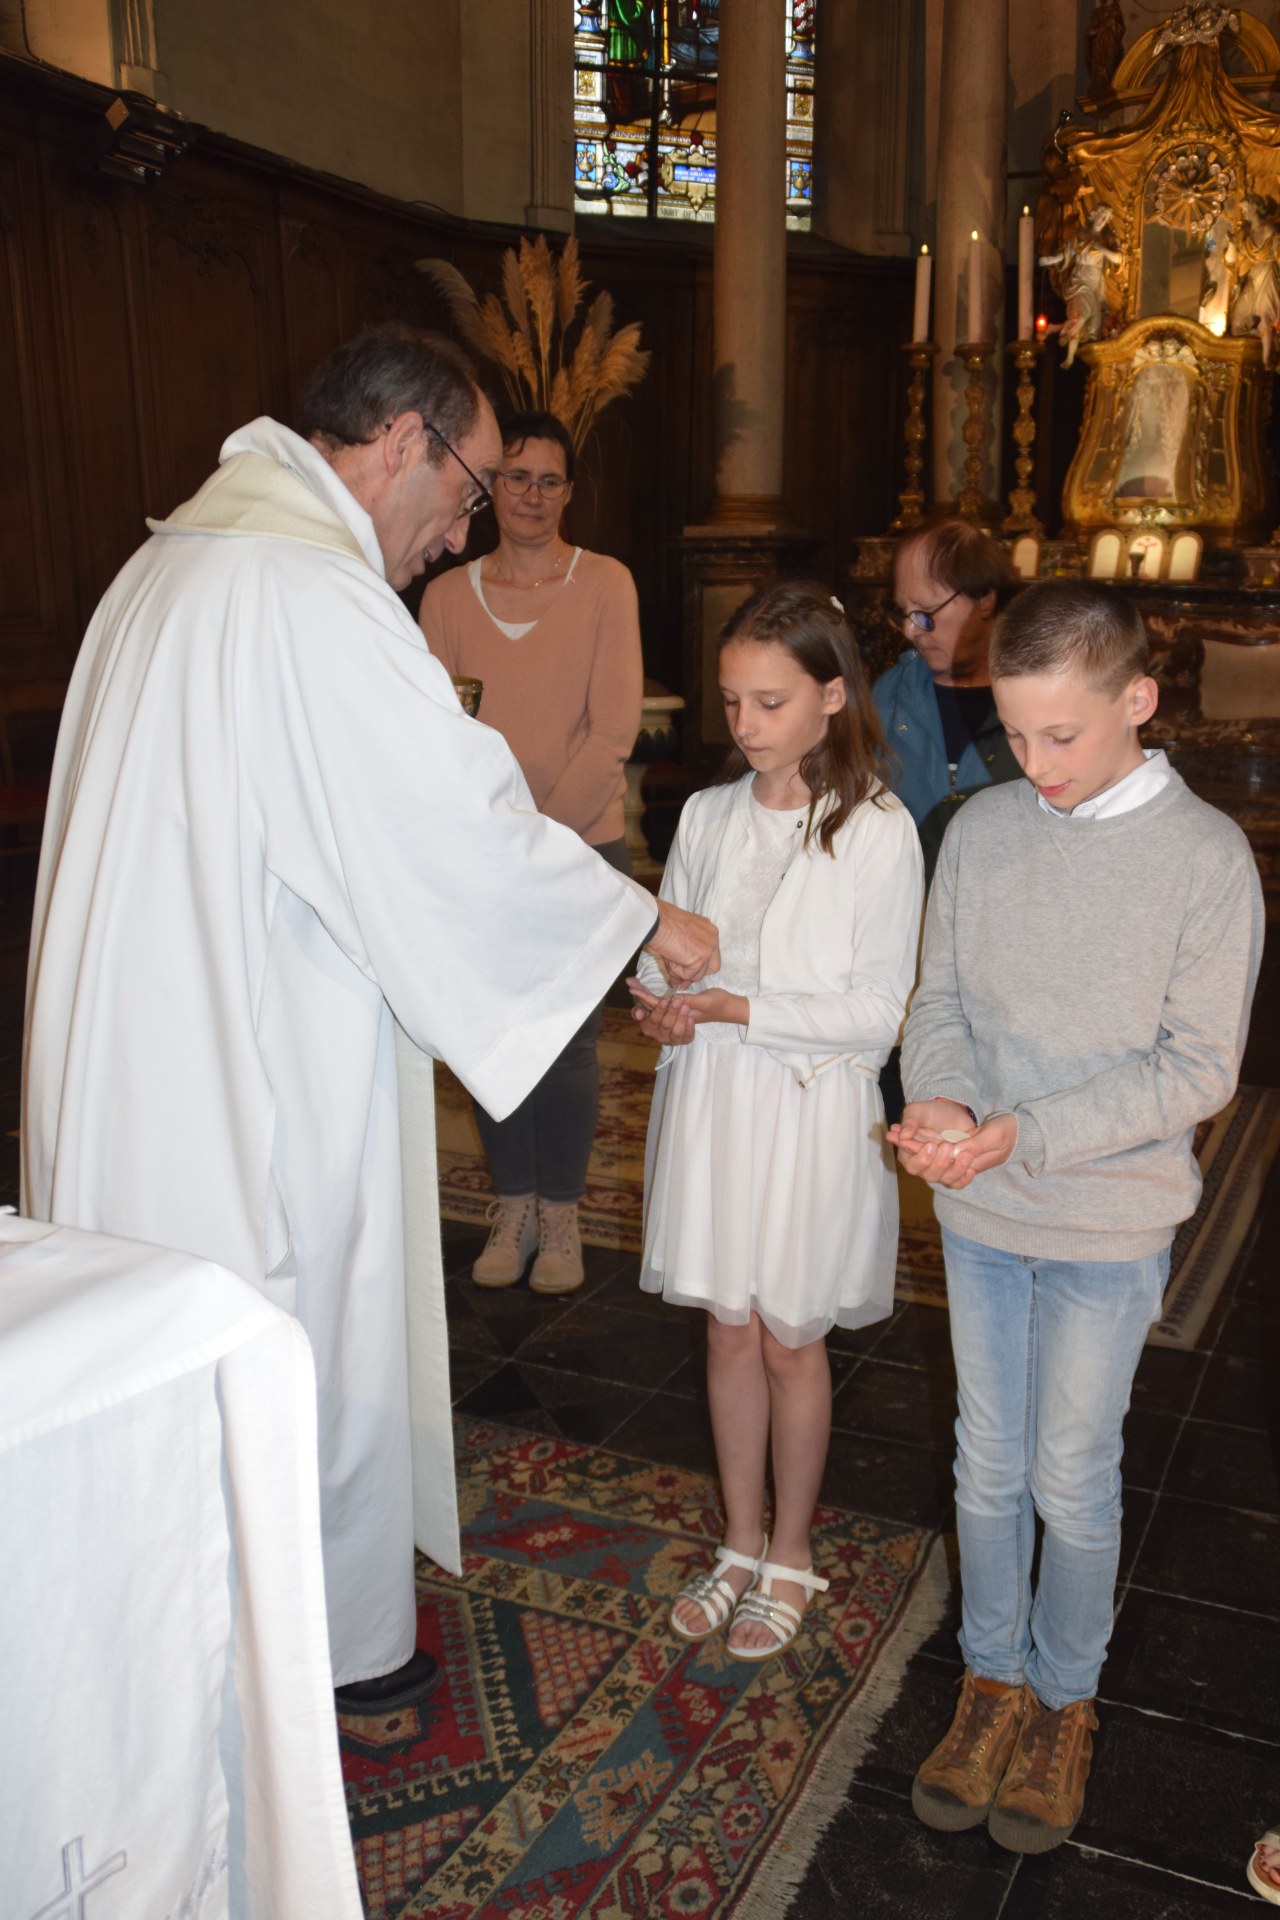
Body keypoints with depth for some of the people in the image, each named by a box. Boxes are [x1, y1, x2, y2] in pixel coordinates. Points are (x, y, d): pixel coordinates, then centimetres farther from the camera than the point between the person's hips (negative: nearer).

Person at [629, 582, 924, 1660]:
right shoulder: (708, 816, 3)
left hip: (812, 1113, -4)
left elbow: (877, 1012, -14)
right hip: (710, 1102, 4)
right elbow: (664, 953, 8)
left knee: (792, 1343, 10)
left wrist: (735, 1009, -22)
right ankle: (741, 1547, 35)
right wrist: (661, 1002, -15)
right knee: (729, 1331, 15)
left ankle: (791, 1558, 33)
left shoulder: (879, 832, -12)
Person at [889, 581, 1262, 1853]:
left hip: (1108, 1225, -3)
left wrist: (1025, 1133, -23)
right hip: (978, 1214, 3)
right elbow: (940, 998, 3)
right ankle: (992, 1678, 39)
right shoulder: (979, 831, -4)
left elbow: (1198, 1068, -14)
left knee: (1071, 1479, 12)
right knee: (988, 1461, 17)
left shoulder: (1207, 856, -14)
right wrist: (937, 1096, -18)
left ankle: (1065, 1701, 36)